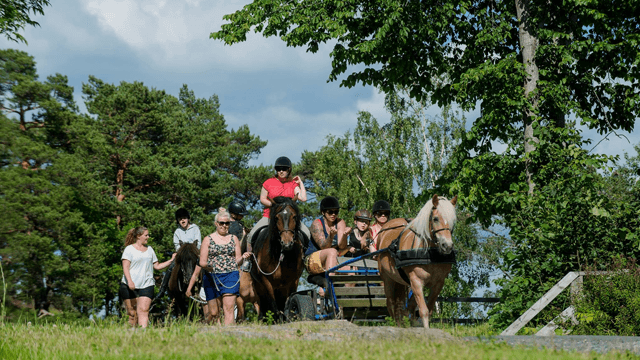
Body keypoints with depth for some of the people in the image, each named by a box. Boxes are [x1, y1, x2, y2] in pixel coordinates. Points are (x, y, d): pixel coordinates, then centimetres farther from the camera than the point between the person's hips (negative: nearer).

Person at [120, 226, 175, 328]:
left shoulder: (149, 249, 19)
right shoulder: (129, 249, 3)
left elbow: (157, 266, 20)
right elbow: (125, 267, -6)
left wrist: (171, 260, 9)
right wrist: (130, 281, -20)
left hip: (146, 285, 3)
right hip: (130, 286, -3)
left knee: (143, 310, -14)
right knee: (132, 313, -1)